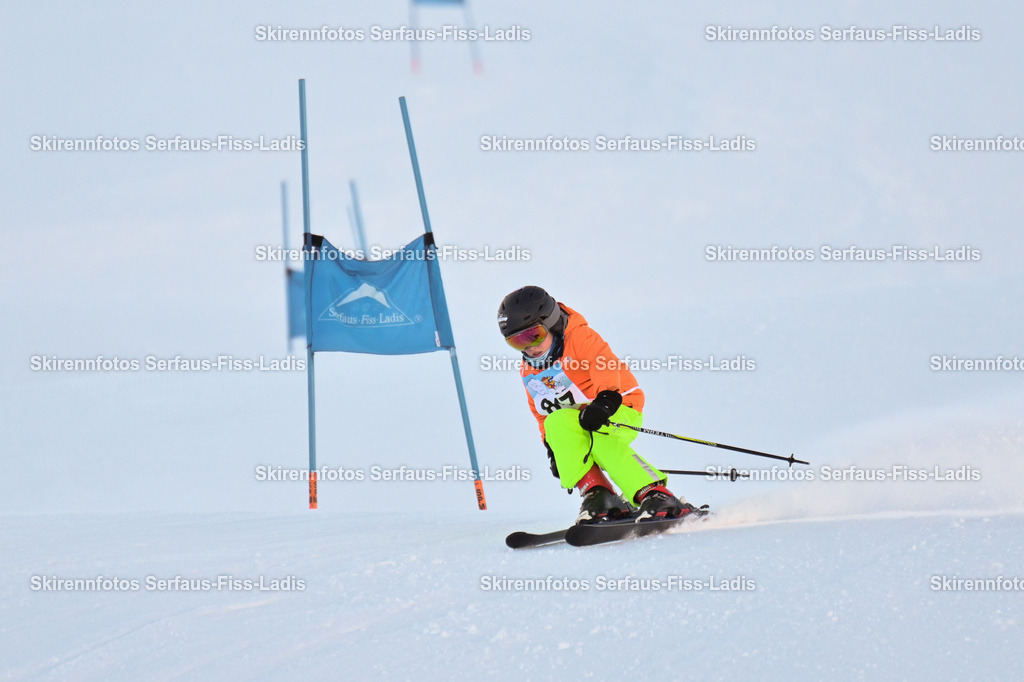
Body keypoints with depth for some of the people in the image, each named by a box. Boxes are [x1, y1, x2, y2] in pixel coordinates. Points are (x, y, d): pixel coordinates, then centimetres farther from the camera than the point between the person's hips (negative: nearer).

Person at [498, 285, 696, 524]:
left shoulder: (581, 338, -11)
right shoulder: (529, 372, 11)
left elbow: (606, 366, -28)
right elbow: (542, 413, 22)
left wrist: (604, 401, -45)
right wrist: (552, 446, 12)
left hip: (619, 408, -5)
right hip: (570, 425, 5)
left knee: (602, 442, -37)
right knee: (557, 423, -30)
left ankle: (657, 496, -40)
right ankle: (596, 493, -36)